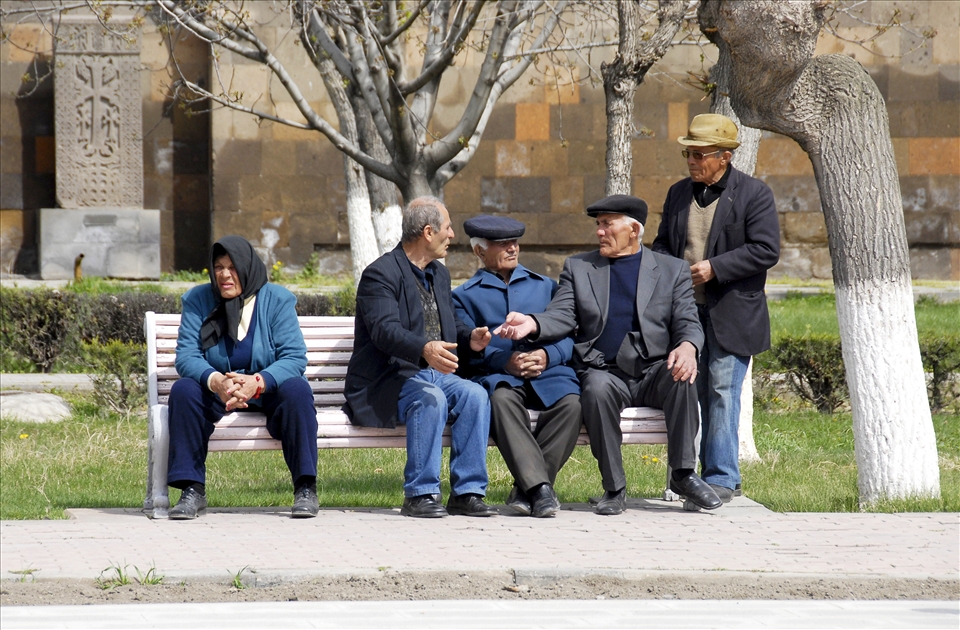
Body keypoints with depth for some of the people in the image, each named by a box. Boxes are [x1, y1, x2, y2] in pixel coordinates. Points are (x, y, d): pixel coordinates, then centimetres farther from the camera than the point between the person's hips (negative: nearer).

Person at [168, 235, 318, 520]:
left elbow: (294, 357, -16)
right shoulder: (197, 301, -3)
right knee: (183, 390, -27)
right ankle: (192, 491, -24)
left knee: (297, 390, -31)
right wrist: (216, 381, -35)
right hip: (216, 393, 1)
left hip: (268, 391, -1)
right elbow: (186, 356, -13)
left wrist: (257, 382, -35)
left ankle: (306, 489, -26)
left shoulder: (276, 300, -7)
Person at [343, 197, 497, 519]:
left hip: (434, 373, 7)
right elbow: (385, 330, -25)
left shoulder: (439, 274, 19)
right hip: (388, 380, -7)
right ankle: (419, 495, -29)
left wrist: (469, 338, 2)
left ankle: (467, 492, -20)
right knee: (430, 397, -36)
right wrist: (425, 349, -44)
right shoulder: (380, 274, -10)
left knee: (474, 394, -22)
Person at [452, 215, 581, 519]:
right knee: (502, 399, -38)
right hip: (498, 376, -2)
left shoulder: (544, 286, 26)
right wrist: (505, 361, -15)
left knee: (571, 402, -32)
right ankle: (539, 486, -43)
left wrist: (547, 355, -9)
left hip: (547, 373, 2)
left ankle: (527, 489, -28)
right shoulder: (465, 296, 19)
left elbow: (567, 335, 14)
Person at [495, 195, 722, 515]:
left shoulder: (672, 270, 12)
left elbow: (688, 323, 3)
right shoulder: (578, 267, 15)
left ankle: (684, 474, -21)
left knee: (681, 377, -33)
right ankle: (614, 489, -25)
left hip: (654, 370, 0)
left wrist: (687, 347, -21)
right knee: (597, 388, -35)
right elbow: (562, 316, 3)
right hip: (605, 371, 0)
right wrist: (532, 323, -20)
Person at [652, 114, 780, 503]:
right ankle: (703, 474, 14)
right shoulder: (678, 193, 14)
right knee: (695, 393, 7)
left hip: (731, 316, -6)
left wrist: (714, 268, -18)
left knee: (722, 392, -8)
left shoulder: (754, 194, -5)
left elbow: (766, 250, -12)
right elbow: (662, 243, 22)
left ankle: (722, 478, -6)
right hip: (686, 310, 6)